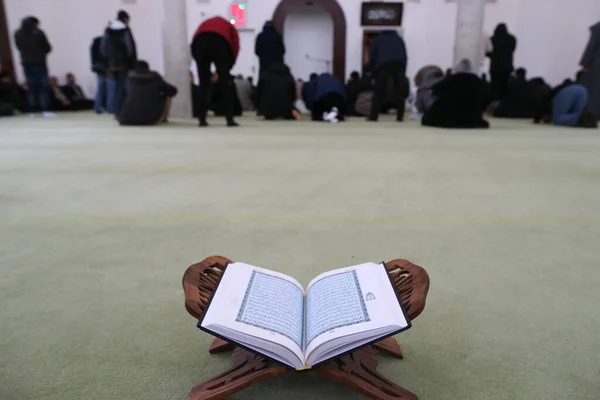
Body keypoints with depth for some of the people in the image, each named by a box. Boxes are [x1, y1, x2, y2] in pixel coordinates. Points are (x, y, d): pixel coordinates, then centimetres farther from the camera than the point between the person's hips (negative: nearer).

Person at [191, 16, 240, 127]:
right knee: (224, 84, 8)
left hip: (200, 42, 2)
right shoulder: (230, 27, 34)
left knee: (203, 84, 13)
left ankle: (202, 119, 12)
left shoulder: (205, 24, 39)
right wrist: (223, 70, 17)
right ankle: (229, 119, 6)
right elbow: (235, 47, 15)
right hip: (221, 42, -2)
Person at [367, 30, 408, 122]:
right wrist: (403, 72, 23)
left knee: (379, 91, 0)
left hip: (383, 63, -1)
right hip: (399, 63, 2)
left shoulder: (377, 39, 30)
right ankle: (400, 116, 3)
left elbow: (372, 56, 18)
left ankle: (373, 116, -3)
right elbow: (405, 56, 24)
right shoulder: (399, 38, 34)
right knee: (400, 90, 6)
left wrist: (374, 72, 20)